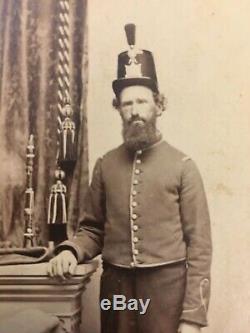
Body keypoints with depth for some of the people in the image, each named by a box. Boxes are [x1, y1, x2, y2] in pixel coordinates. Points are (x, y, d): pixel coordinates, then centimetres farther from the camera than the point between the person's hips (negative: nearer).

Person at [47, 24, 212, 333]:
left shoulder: (182, 166, -5)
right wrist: (70, 251, -11)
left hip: (166, 289, -2)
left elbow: (199, 243, -6)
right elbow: (92, 229, 10)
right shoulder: (105, 165, 4)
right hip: (115, 287, 3)